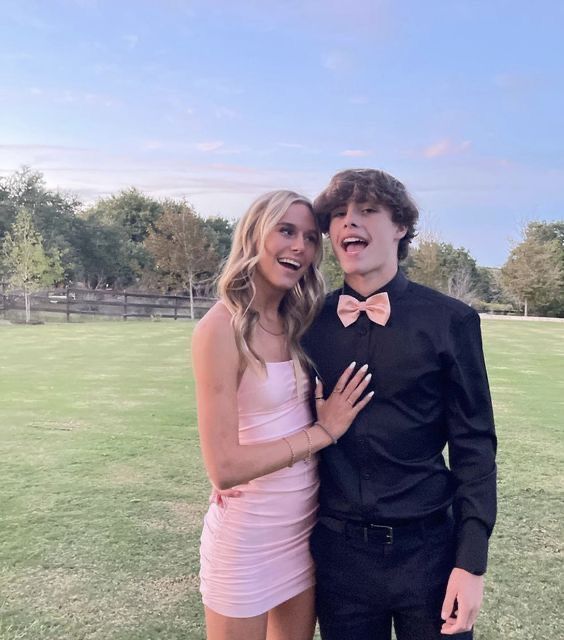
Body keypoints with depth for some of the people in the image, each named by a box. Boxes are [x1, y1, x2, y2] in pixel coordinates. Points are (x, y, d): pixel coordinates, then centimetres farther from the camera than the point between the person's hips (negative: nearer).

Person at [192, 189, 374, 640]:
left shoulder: (296, 320, 1)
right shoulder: (222, 328, -21)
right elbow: (224, 467, -23)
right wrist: (323, 432, -18)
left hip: (306, 527, 7)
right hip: (247, 538, -6)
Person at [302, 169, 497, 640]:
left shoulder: (449, 321, -8)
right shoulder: (311, 322, -1)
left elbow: (474, 445, -6)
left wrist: (472, 562, -8)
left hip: (428, 548, -1)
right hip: (338, 549, 2)